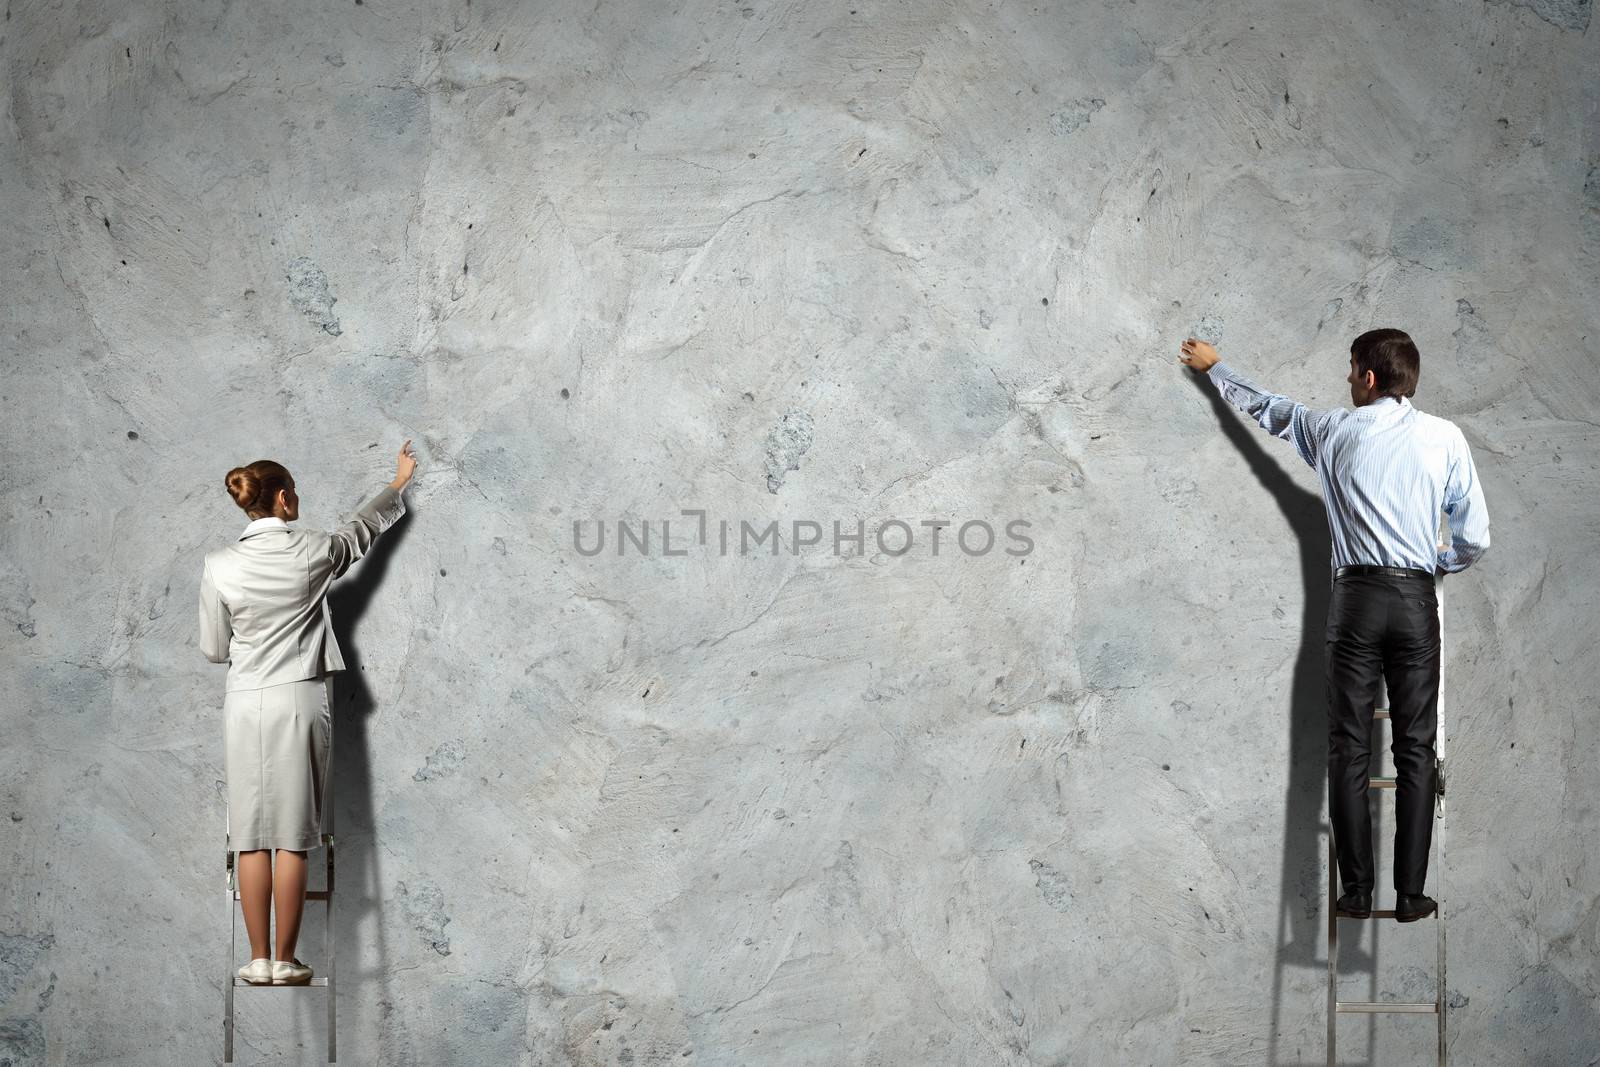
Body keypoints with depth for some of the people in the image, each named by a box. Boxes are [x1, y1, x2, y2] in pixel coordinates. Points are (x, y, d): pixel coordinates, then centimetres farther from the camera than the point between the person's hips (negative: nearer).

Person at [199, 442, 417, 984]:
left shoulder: (220, 565, -3)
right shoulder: (312, 550, -4)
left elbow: (214, 649, 5)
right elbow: (365, 527, 17)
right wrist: (399, 482, 34)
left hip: (246, 704, 1)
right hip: (301, 701, -1)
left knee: (251, 836, 6)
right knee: (293, 837, 3)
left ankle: (258, 960, 9)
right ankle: (285, 961, 7)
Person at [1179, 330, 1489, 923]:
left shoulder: (1336, 430, 4)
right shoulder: (1444, 436, 3)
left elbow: (1266, 407, 22)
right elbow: (1474, 538, 4)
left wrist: (1214, 366, 38)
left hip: (1356, 598, 0)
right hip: (1416, 602, 1)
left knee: (1349, 750, 3)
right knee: (1415, 751, 4)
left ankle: (1357, 891, 2)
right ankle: (1410, 893, 3)